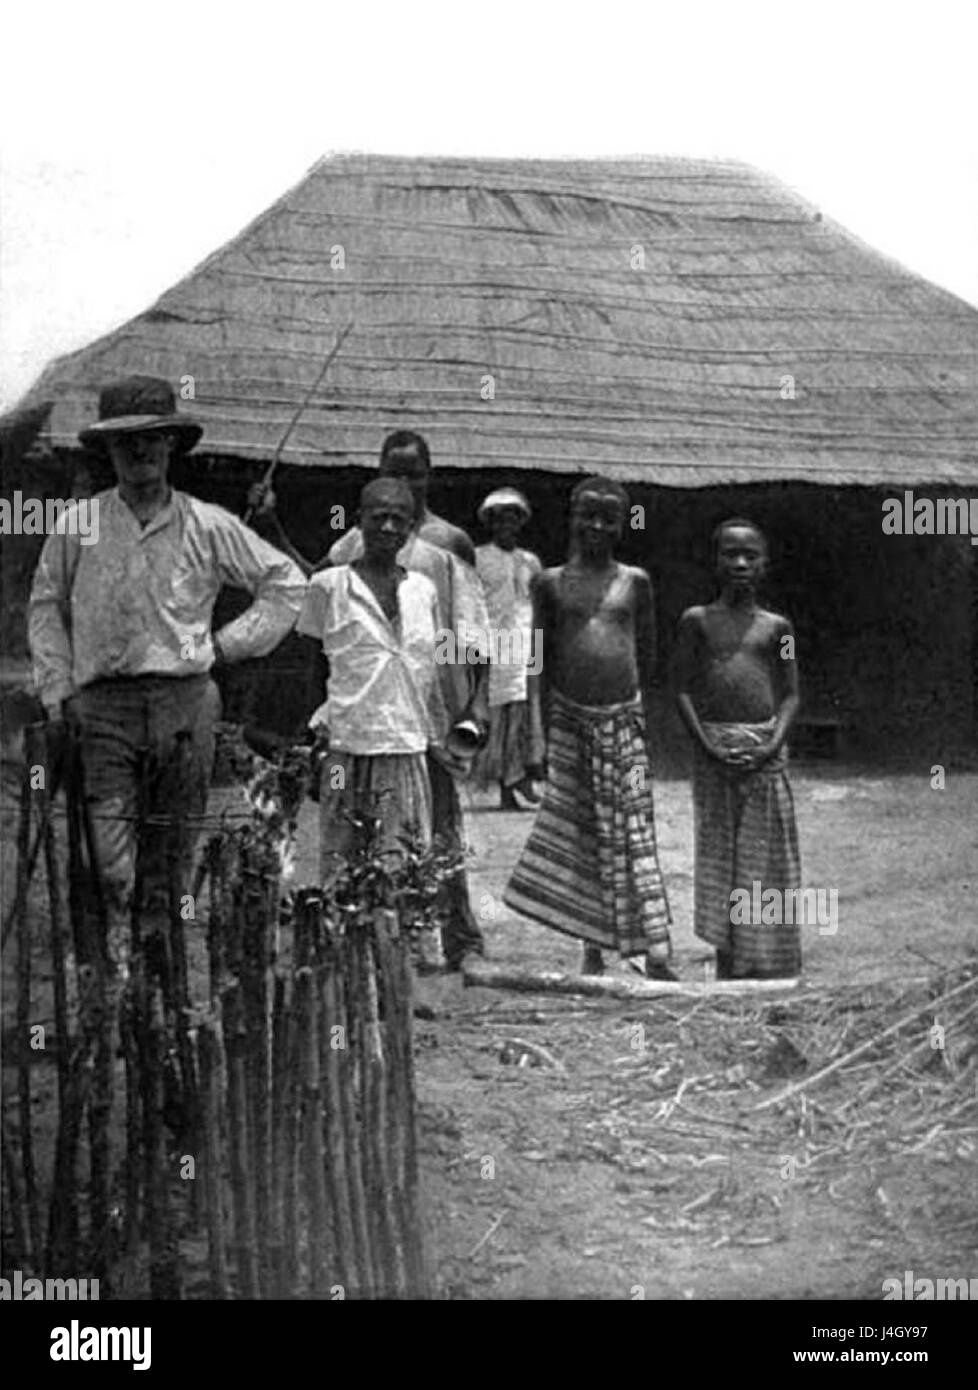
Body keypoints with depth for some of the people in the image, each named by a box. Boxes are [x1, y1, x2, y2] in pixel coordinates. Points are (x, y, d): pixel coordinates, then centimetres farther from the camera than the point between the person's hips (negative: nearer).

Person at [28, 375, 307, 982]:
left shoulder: (209, 527, 4)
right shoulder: (78, 527, 4)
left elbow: (288, 582, 11)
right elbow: (46, 608, 13)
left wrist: (230, 643, 5)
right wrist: (57, 693, 6)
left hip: (186, 699, 1)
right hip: (104, 702, -1)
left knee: (174, 839, 6)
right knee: (109, 836, -11)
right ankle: (118, 954, -6)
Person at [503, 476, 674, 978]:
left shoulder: (635, 581, 6)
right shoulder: (551, 582, 5)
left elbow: (646, 654, 11)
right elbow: (542, 661, 6)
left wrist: (642, 714, 8)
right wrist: (547, 729, 2)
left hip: (623, 717, 0)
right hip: (570, 716, 0)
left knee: (634, 833, -3)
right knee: (580, 832, 5)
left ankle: (656, 953, -4)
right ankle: (593, 949, 14)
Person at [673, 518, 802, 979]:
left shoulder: (776, 626, 8)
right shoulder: (697, 621, 5)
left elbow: (790, 694, 8)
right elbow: (683, 690, 1)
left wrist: (774, 743, -9)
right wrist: (708, 745, -10)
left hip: (764, 748, 1)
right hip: (714, 746, -1)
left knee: (766, 857, 2)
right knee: (719, 852, 3)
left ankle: (766, 968, 9)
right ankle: (728, 966, 10)